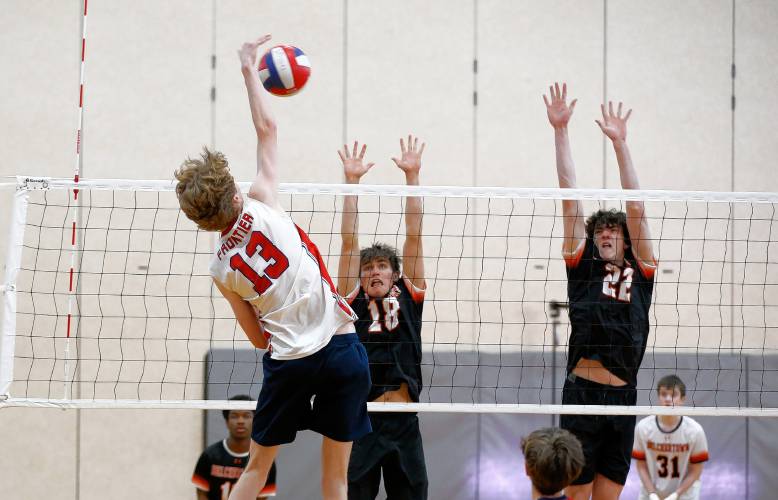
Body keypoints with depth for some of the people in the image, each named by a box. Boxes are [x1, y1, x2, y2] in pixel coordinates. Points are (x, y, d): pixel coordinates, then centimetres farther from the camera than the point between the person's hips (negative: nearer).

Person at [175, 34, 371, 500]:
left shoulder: (221, 269, 3)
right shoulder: (262, 206, -5)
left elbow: (259, 337, 9)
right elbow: (266, 127, 3)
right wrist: (249, 69, 14)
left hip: (288, 360, 1)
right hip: (342, 348, -1)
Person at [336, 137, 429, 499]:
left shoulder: (409, 297, 11)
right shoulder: (352, 302, 7)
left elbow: (414, 236, 8)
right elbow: (349, 241, 4)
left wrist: (412, 175, 6)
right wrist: (351, 181, 1)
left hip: (404, 424, 2)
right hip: (360, 420, -2)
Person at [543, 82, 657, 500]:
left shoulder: (641, 271, 14)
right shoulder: (582, 265, 9)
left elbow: (635, 206, 12)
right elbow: (570, 197, 7)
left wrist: (619, 143, 11)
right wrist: (560, 131, 6)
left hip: (623, 399, 3)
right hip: (582, 392, -3)